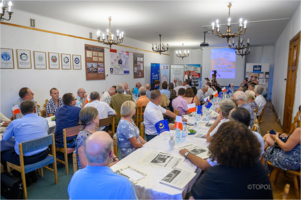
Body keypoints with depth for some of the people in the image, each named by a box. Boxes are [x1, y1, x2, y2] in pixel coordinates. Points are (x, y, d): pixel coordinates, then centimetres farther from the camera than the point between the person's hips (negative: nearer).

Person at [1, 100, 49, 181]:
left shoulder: (15, 123, -10)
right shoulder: (44, 120, -1)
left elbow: (5, 138, 6)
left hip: (25, 159, -4)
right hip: (43, 154, 5)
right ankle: (31, 175, 35)